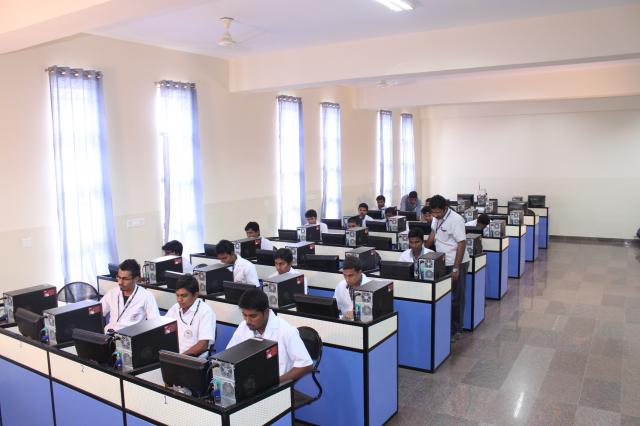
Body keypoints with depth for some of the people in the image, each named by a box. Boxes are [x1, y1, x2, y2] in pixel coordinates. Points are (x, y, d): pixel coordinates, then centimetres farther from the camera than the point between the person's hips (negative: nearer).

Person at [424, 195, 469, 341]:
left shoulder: (455, 220, -20)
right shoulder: (436, 218, 3)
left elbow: (462, 244, -20)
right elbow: (432, 235, 18)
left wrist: (456, 268, -21)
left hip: (456, 264, -7)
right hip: (442, 263, 7)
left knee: (455, 298, 3)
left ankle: (455, 330, 15)